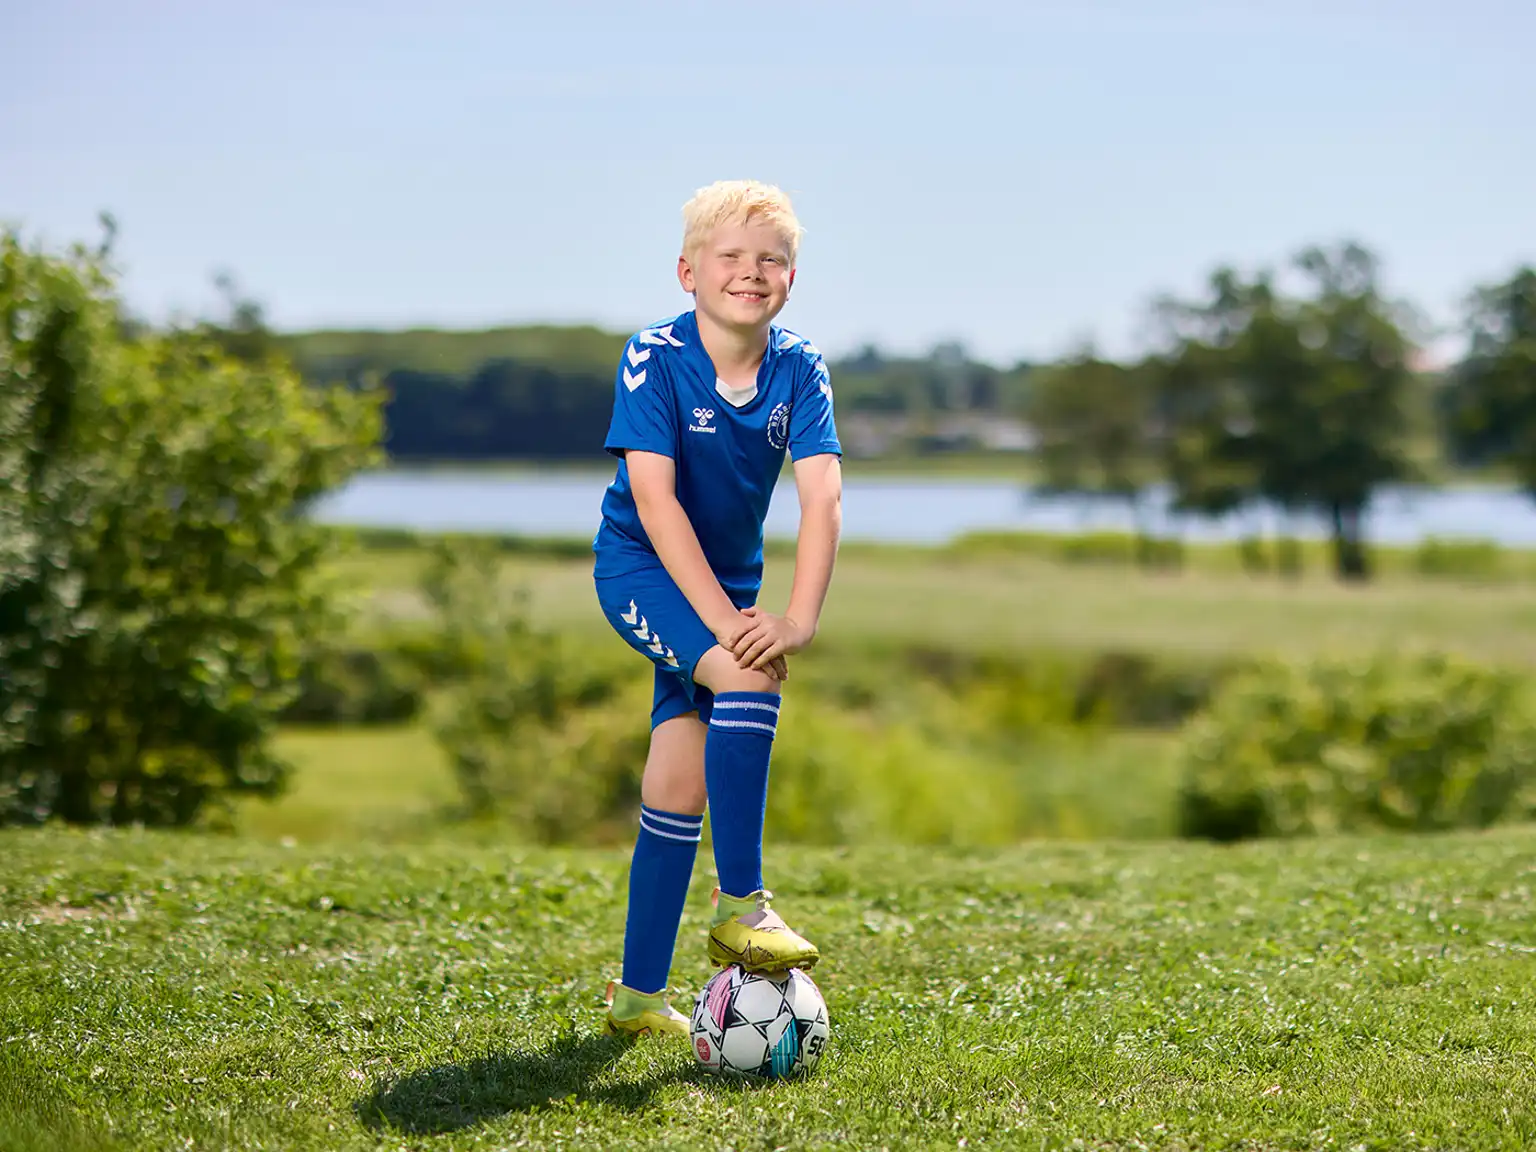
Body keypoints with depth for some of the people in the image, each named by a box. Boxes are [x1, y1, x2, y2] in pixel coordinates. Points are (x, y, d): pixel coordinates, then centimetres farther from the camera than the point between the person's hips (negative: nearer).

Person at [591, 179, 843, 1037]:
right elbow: (654, 496, -26)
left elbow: (823, 497, -20)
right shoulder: (655, 358, -19)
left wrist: (799, 621, -34)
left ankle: (640, 995, 13)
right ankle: (742, 907, -22)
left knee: (679, 781, 4)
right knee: (749, 677, -30)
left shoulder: (800, 369, -10)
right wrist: (722, 620, -33)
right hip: (641, 567, -4)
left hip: (727, 579, 4)